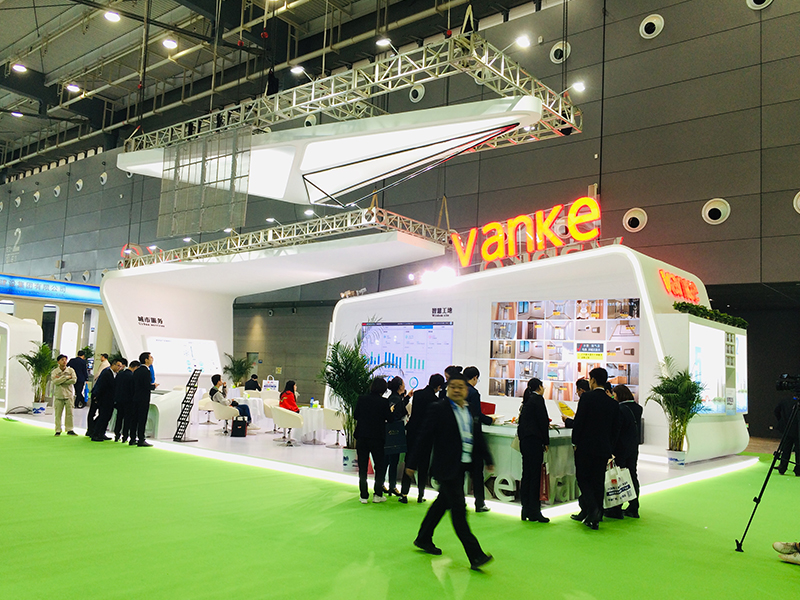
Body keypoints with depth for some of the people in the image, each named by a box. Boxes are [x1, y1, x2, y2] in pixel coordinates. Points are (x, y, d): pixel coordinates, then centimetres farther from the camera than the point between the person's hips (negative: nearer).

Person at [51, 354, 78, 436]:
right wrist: (67, 377, -14)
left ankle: (69, 430, 10)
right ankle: (58, 430, 9)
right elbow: (55, 381, -15)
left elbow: (74, 380, -10)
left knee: (69, 412, 2)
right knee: (58, 414, 0)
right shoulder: (54, 371, 1)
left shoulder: (71, 370, 4)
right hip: (58, 395, -1)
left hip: (69, 394, 1)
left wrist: (60, 380, -11)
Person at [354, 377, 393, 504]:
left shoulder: (362, 399, -3)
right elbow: (388, 417, -4)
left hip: (361, 437, 2)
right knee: (379, 466, 13)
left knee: (362, 467, 9)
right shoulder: (384, 402, -11)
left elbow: (355, 415, 6)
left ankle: (364, 496, 10)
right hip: (377, 437, -2)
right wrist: (390, 410, 14)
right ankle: (377, 494, 13)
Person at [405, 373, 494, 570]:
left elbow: (478, 436, 20)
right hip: (446, 467, -7)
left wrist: (487, 460, 23)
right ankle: (475, 555, -6)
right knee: (459, 508, -8)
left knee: (443, 503, 18)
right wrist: (412, 463, -7)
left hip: (462, 466, 7)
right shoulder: (438, 409, -9)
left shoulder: (471, 411, 10)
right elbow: (425, 438, -8)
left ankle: (423, 539, 34)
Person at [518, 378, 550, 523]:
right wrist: (546, 442, -4)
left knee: (526, 476, 10)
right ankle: (534, 512, -3)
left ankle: (526, 511, 14)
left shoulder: (527, 401, 16)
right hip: (534, 441, -9)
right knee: (535, 477, -5)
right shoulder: (538, 399, -8)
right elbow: (543, 421, -11)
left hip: (525, 442, 9)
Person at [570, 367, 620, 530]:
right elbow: (615, 428, 10)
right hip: (603, 448, 5)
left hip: (585, 446, -5)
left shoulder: (587, 397, -10)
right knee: (598, 481, 9)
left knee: (582, 479, 5)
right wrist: (610, 449, 16)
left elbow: (578, 421, -12)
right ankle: (586, 513, 15)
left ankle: (593, 509, -13)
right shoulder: (613, 403, 6)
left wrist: (575, 443, -1)